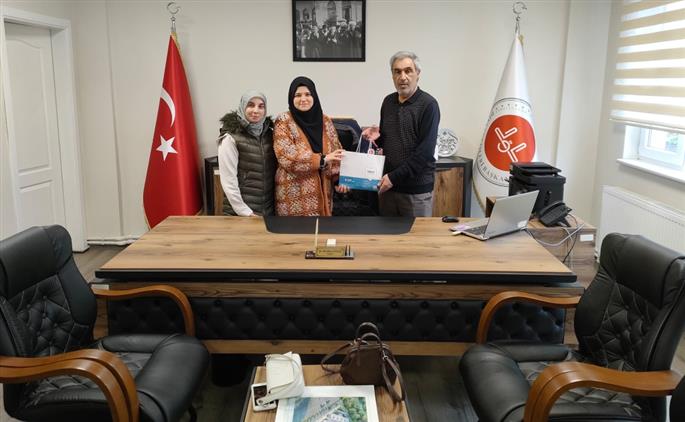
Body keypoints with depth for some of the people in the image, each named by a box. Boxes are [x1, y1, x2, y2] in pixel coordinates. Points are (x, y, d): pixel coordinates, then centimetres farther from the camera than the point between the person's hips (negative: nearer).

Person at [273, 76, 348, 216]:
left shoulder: (325, 121, 10)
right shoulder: (283, 121, -4)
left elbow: (336, 152, 12)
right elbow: (286, 157, -14)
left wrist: (339, 178, -4)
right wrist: (322, 159, -17)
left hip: (321, 191, 4)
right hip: (294, 194, -4)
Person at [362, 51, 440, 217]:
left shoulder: (428, 105, -11)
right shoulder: (388, 102, 9)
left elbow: (425, 152, -17)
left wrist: (395, 177, -19)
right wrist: (377, 137, -3)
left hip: (417, 189, -6)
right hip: (388, 184, 6)